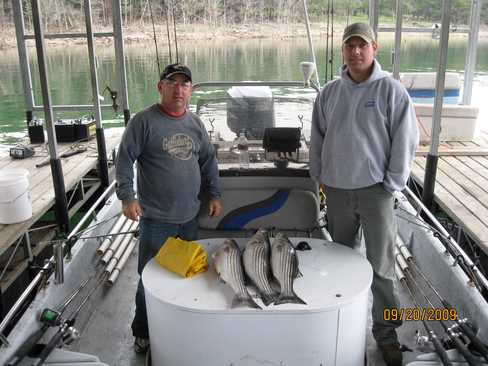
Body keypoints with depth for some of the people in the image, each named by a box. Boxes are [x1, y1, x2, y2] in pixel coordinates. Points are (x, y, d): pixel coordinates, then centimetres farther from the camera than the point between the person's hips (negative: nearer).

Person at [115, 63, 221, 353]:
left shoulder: (195, 123, 8)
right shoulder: (144, 121, -9)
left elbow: (208, 160, 16)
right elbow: (125, 160, -9)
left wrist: (214, 194, 13)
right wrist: (127, 197, -16)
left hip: (190, 215, 5)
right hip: (156, 218, -5)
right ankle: (143, 333, 24)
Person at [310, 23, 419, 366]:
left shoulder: (391, 89, -6)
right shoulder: (330, 92, 6)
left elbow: (406, 141, -7)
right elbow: (318, 138, 12)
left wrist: (392, 184, -8)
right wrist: (319, 176, 10)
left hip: (375, 190, -4)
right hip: (336, 189, 4)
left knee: (381, 266, 1)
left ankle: (386, 333, 16)